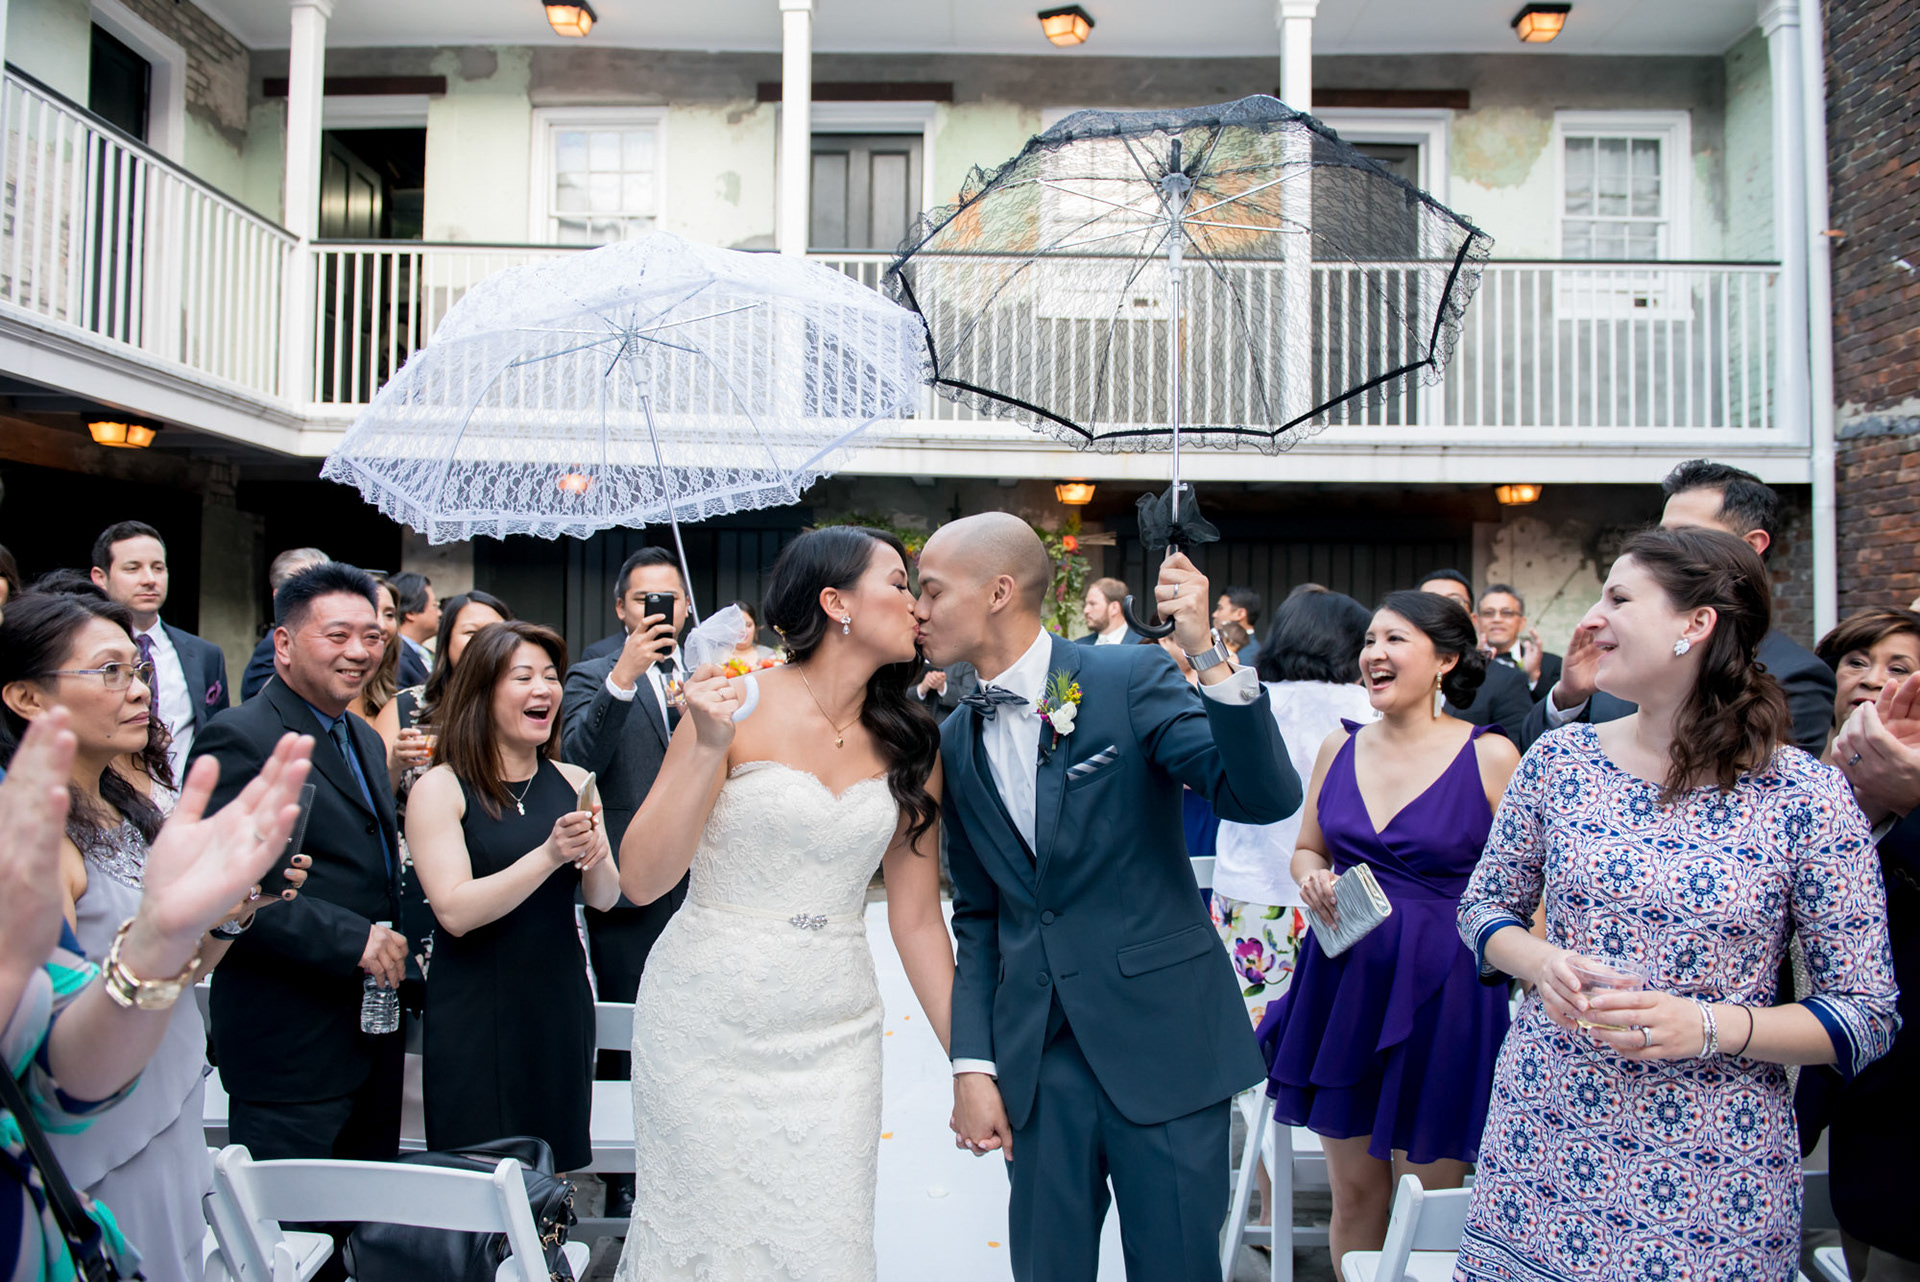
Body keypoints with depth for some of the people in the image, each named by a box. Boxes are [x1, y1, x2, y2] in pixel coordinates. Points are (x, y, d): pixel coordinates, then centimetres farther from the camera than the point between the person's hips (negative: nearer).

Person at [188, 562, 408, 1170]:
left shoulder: (364, 739, 16)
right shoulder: (239, 739, -13)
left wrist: (391, 944, 7)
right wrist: (351, 939, -24)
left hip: (373, 1044, 8)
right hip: (292, 1047, -8)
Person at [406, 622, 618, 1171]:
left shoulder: (572, 783, 5)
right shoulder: (439, 788, -7)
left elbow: (604, 899, 3)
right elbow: (456, 912, -16)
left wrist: (595, 857, -18)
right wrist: (548, 855, -24)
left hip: (561, 1006, 4)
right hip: (475, 1016, -4)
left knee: (560, 1165, 10)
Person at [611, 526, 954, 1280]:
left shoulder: (910, 743, 2)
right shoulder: (738, 705, -10)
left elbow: (917, 917, 5)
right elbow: (641, 880, -13)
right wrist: (708, 746, -24)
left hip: (834, 1032, 3)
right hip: (710, 1021, -3)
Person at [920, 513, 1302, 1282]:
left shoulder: (1130, 679, -9)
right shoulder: (954, 744, 6)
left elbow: (1267, 799, -17)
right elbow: (978, 917, 10)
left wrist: (1209, 656, -29)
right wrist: (971, 1063, 2)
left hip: (1161, 1036, -4)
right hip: (1036, 1054, 4)